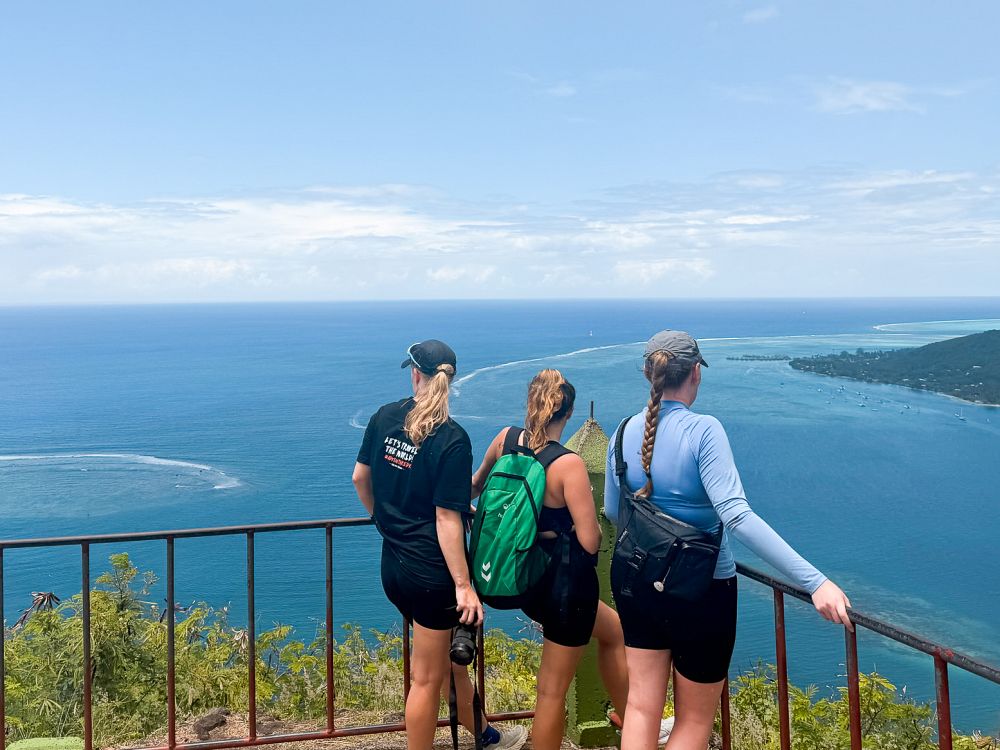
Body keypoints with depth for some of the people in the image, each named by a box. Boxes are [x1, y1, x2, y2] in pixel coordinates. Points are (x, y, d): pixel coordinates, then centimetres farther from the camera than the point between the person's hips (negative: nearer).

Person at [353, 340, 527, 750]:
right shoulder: (452, 440, -19)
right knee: (427, 678, 9)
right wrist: (464, 586, -16)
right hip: (432, 573, -7)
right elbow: (447, 520, -21)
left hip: (393, 565, 7)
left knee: (450, 656, 25)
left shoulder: (384, 417, -1)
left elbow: (360, 478, 10)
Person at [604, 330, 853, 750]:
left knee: (641, 707, 17)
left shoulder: (627, 431, -4)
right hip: (702, 591, -5)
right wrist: (815, 581, -33)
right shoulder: (703, 431, -21)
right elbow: (737, 516, -31)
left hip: (639, 585, 5)